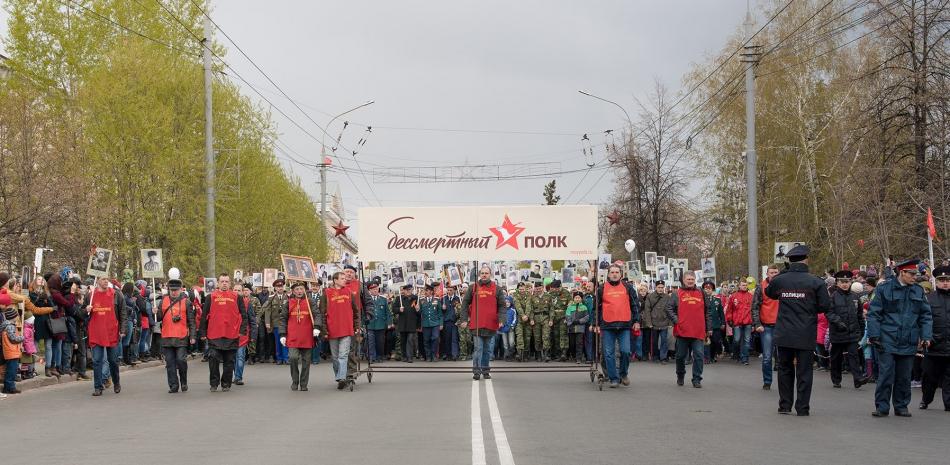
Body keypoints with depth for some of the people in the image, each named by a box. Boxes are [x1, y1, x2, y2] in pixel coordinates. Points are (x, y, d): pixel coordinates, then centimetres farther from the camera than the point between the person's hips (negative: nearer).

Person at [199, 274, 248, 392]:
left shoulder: (236, 297, 7)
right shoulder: (211, 297, 6)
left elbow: (243, 315, 8)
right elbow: (204, 316, 8)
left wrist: (243, 330, -2)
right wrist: (203, 333, 5)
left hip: (232, 335, 1)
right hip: (214, 336, -1)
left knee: (229, 361, 6)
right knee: (213, 358, -9)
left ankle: (226, 384, 18)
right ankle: (214, 383, 5)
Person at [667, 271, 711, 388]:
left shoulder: (701, 293, 13)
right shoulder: (677, 293, 6)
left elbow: (706, 312, 16)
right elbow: (669, 309, 2)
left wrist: (709, 328, 14)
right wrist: (676, 320, -13)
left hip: (698, 332, 1)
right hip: (682, 331, -1)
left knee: (698, 355, -6)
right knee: (681, 355, 8)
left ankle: (697, 379, 1)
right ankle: (680, 377, 27)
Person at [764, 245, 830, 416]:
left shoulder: (779, 280, 0)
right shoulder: (815, 282, -9)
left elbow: (769, 292, 21)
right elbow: (825, 305, -6)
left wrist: (784, 272, 16)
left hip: (783, 335, 2)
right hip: (806, 336, -2)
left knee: (785, 369, 14)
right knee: (804, 371, 4)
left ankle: (785, 405, 16)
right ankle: (802, 408, 5)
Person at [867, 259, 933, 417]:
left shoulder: (918, 291, 9)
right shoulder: (884, 289, -3)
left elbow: (926, 316, 12)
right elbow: (873, 313, -3)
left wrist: (926, 336, 1)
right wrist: (874, 335, -10)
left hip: (908, 343, 4)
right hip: (887, 342, -4)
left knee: (904, 377, 9)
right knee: (885, 375, -5)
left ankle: (901, 406, 20)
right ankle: (882, 407, 4)